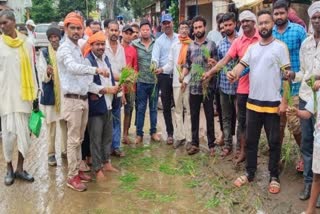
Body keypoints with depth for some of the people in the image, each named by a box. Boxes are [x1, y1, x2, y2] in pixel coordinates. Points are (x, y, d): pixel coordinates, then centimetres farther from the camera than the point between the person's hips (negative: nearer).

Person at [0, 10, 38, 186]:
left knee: (25, 133, 4)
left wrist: (34, 93, 7)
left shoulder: (26, 43, 5)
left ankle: (20, 168, 18)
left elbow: (32, 69, 8)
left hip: (24, 94, 2)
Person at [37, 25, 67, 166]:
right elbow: (42, 76, -8)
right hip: (50, 94, -2)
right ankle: (51, 153, 12)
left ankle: (65, 150, 24)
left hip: (65, 93, 3)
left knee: (65, 124, 10)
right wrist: (47, 72, -29)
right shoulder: (44, 53, -3)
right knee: (51, 125, 3)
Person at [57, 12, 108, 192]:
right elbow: (73, 67, -34)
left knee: (80, 139, 15)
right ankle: (72, 177, 8)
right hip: (72, 100, -8)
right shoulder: (65, 49, -11)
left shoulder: (79, 50, 15)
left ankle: (77, 170, 27)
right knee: (73, 140, -1)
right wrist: (95, 70, -47)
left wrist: (100, 89, 3)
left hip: (84, 99, 8)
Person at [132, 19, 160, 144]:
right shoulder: (135, 44, -1)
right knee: (141, 108, 6)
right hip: (141, 81, -1)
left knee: (153, 108, 11)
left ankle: (153, 132, 23)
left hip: (154, 81, 1)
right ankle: (139, 134, 15)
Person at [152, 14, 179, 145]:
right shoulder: (159, 41, 3)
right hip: (164, 76, 1)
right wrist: (155, 66, -31)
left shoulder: (180, 38, 4)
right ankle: (170, 133, 19)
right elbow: (155, 57, -10)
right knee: (166, 106, 7)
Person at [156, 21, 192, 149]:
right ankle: (179, 136, 15)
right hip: (176, 81, 4)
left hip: (188, 82, -4)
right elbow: (170, 64, 8)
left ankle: (189, 138, 5)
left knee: (188, 110, 0)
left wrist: (186, 80, -11)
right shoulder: (174, 46, 12)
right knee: (178, 110, 8)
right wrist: (162, 69, -11)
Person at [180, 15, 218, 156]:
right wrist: (182, 75, -5)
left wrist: (214, 63, -23)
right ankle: (194, 144, 20)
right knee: (194, 116, 9)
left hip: (208, 86, -3)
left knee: (209, 116, 4)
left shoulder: (211, 45, 0)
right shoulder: (190, 46, 9)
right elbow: (187, 65, 13)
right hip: (193, 87, 3)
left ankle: (211, 145, 16)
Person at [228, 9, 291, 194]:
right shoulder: (252, 48, 10)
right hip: (253, 102, 5)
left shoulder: (280, 47, -6)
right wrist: (234, 73, -22)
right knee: (251, 140, 13)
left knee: (274, 142, 6)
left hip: (272, 103, -5)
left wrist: (284, 101, -13)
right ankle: (250, 173, 27)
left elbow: (287, 74, -8)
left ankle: (274, 177, 20)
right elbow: (242, 64, 3)